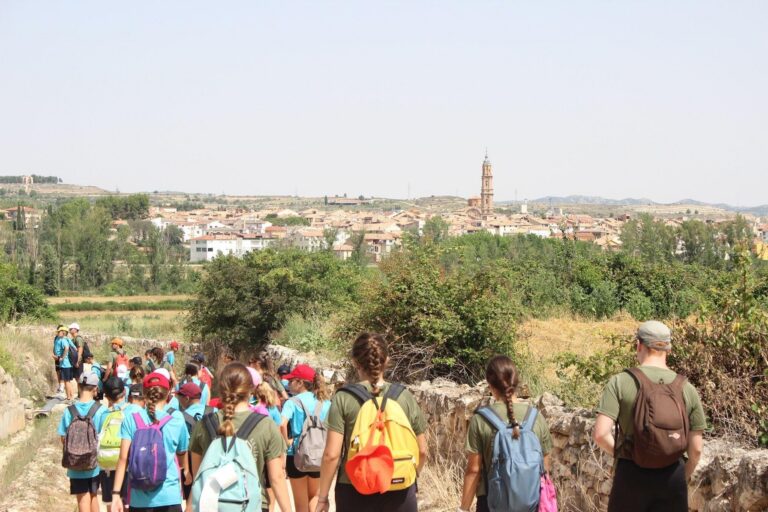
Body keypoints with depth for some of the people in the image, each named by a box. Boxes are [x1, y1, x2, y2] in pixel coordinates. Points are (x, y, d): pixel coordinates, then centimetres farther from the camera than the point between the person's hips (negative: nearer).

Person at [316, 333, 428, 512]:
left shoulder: (344, 399, -6)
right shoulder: (405, 396, 1)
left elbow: (331, 455, -8)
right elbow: (422, 451, 7)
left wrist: (322, 497, 2)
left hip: (355, 492, -1)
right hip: (399, 492, 1)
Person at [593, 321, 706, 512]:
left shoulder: (620, 382, -6)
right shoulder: (686, 389, 2)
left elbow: (600, 434, -15)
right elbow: (696, 449, 2)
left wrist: (620, 454, 4)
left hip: (631, 475, -2)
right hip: (672, 478, 2)